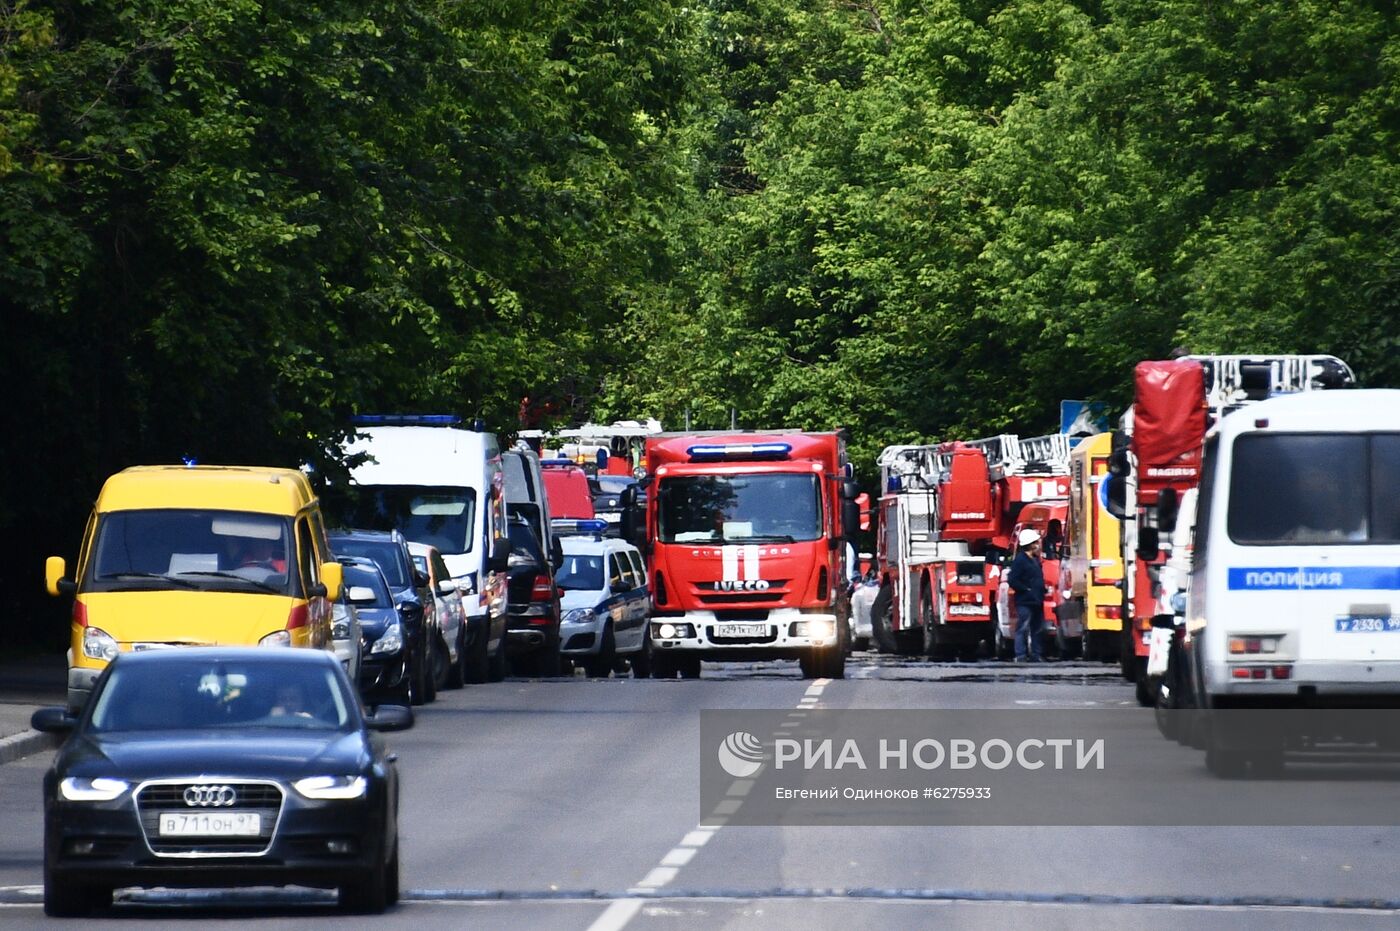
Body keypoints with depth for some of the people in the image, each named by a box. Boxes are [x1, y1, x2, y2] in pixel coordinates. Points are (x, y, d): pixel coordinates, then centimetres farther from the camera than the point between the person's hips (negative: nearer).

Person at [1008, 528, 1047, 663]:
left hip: (1036, 601, 9)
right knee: (1023, 629, -10)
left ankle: (1035, 655, 16)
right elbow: (1012, 581, -17)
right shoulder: (1020, 560, -11)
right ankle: (1021, 656, -11)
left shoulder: (1035, 560, 17)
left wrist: (1042, 590, 12)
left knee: (1036, 629, 11)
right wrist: (1026, 590, -17)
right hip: (1025, 602, -9)